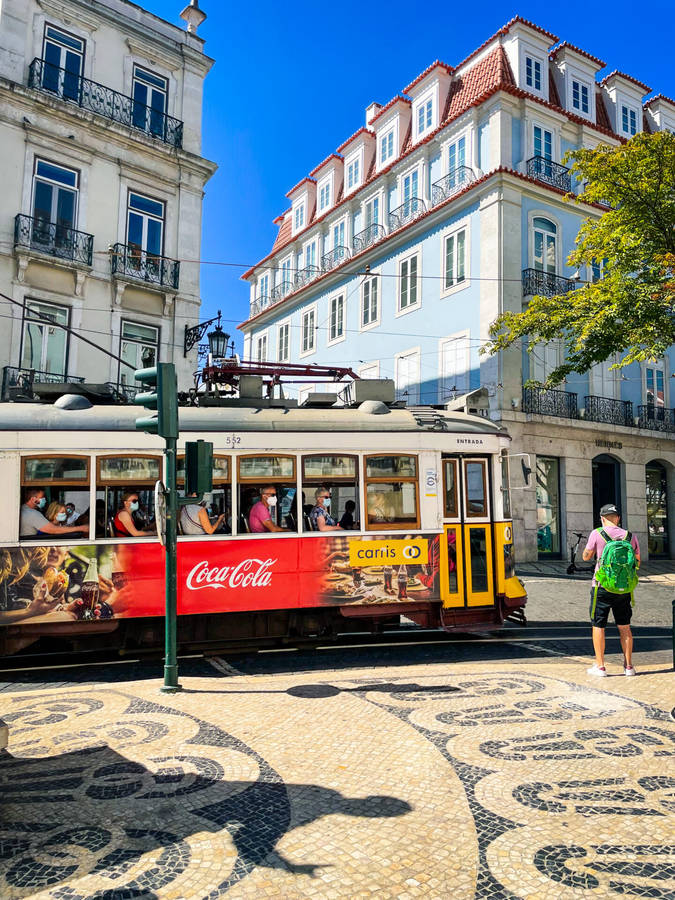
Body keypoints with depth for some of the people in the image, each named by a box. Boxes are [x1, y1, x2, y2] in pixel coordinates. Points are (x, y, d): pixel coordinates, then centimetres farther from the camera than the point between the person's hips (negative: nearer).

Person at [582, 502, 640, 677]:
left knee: (598, 626, 6)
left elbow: (586, 556, 3)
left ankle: (600, 666, 9)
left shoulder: (597, 534, -9)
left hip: (602, 586, -3)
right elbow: (637, 562, 11)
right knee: (624, 627, 14)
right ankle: (628, 666, 19)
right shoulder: (630, 536, 0)